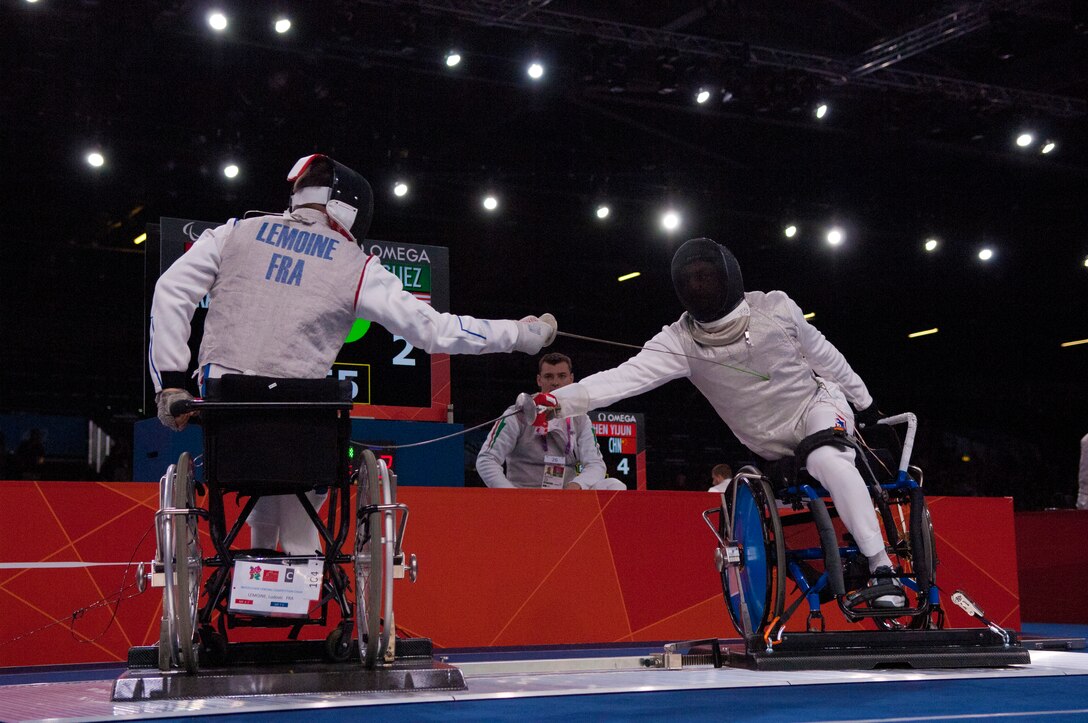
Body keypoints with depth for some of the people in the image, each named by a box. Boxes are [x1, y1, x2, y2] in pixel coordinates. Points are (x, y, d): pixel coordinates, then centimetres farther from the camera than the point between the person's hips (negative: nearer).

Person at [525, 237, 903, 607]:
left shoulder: (775, 308, -19)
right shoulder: (681, 341, -18)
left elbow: (822, 353, -2)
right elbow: (628, 375, -32)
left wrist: (862, 399, 11)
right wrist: (556, 401, -47)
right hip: (772, 448, 5)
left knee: (827, 460, -33)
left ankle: (881, 568, -31)